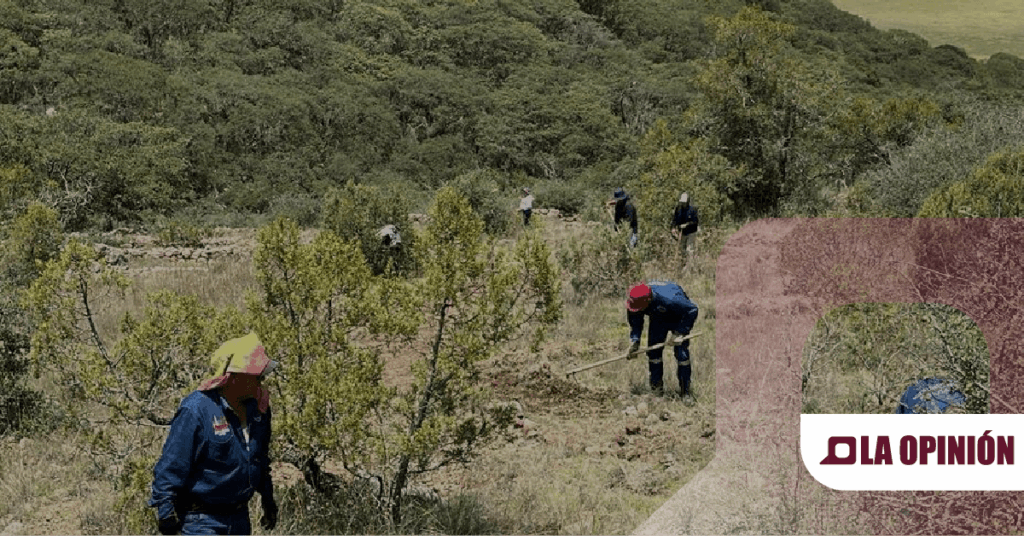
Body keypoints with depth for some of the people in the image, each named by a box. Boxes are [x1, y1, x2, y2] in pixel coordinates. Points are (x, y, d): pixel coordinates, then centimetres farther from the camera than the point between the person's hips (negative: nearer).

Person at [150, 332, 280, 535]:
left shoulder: (257, 408, 2)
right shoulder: (195, 410, -21)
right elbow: (171, 465, -16)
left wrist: (268, 498, 22)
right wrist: (166, 510, -16)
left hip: (239, 518, 7)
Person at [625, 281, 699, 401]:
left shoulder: (669, 299, -45)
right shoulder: (636, 301, -27)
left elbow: (692, 310, -31)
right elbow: (635, 322, -9)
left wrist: (677, 333, -29)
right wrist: (634, 342, -22)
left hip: (679, 320, -5)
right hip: (658, 319, 5)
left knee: (682, 354, -13)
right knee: (653, 352, -2)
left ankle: (685, 391, -2)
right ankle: (656, 386, 14)